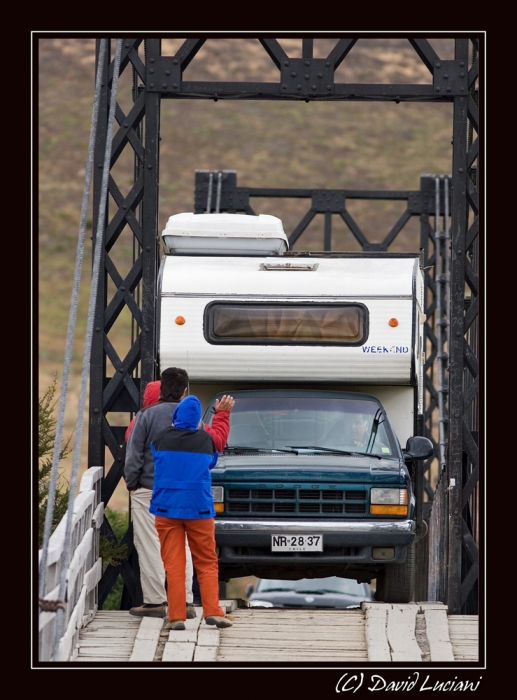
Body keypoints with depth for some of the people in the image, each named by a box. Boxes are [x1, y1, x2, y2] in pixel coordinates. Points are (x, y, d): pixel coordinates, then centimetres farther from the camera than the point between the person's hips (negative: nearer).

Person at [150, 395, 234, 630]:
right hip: (198, 508, 0)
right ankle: (212, 611, -3)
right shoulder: (206, 440, -2)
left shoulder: (162, 438, -2)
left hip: (166, 508, 0)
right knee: (207, 562, 8)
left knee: (173, 564, 1)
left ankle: (176, 616, -5)